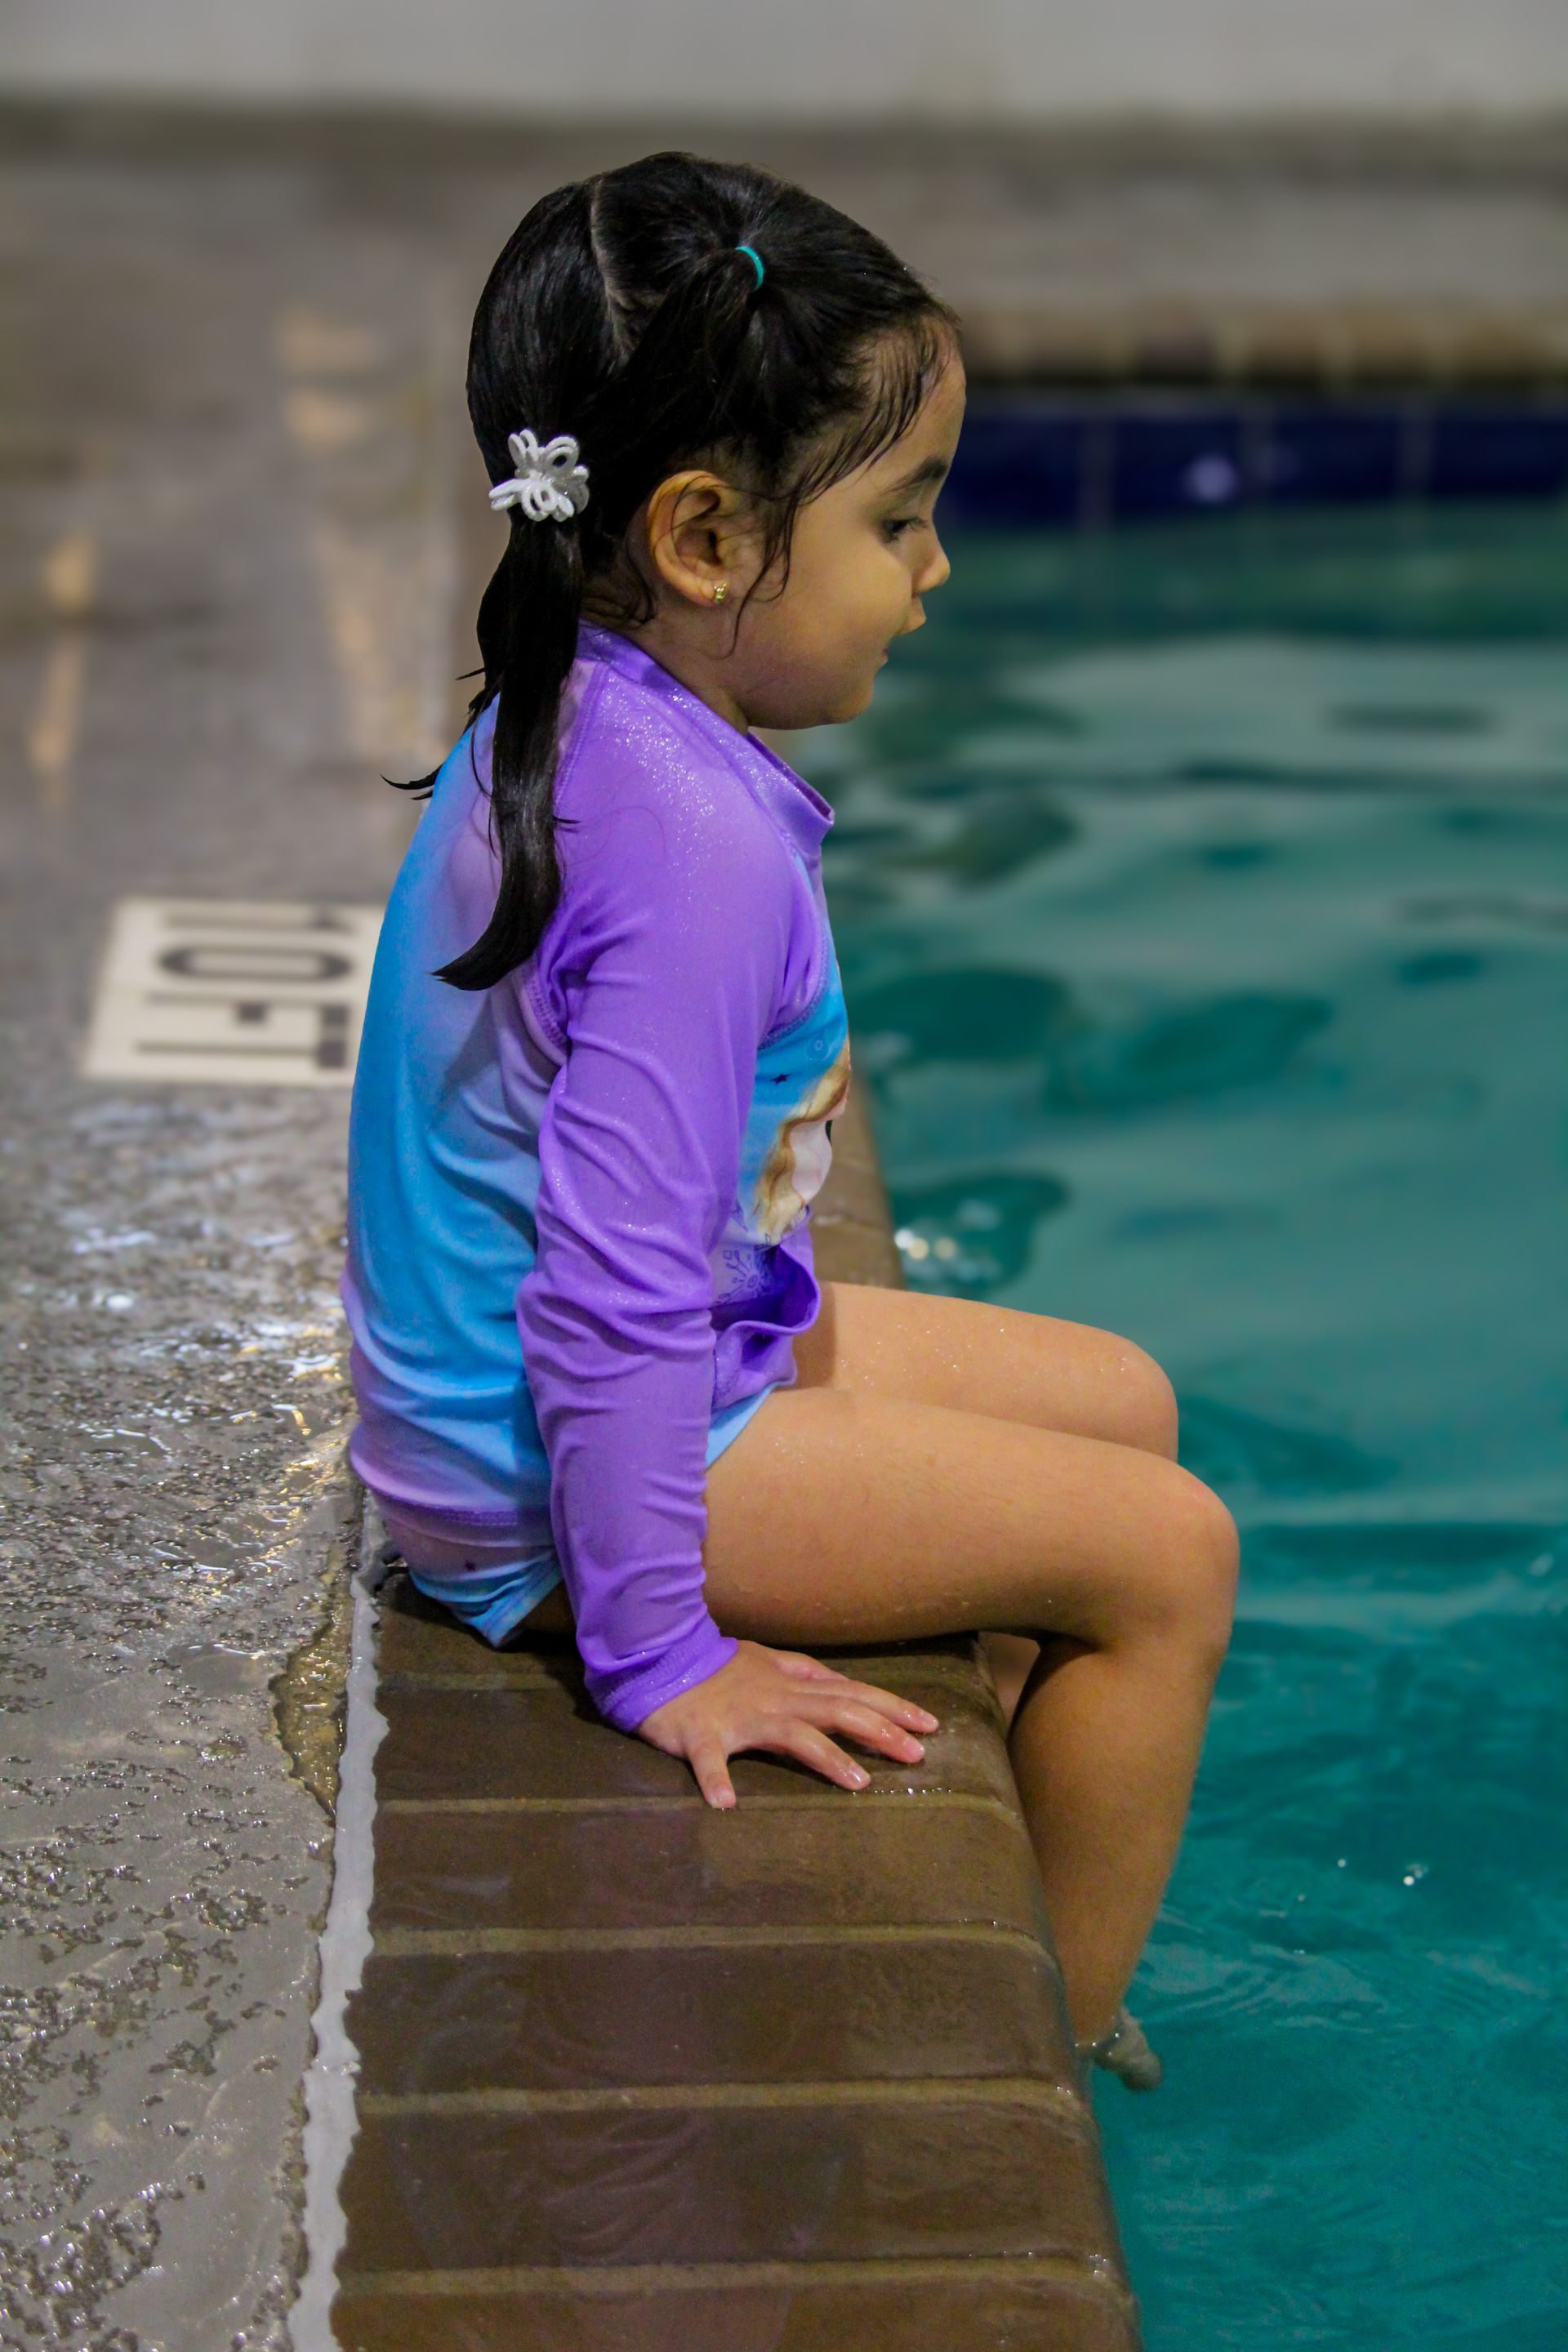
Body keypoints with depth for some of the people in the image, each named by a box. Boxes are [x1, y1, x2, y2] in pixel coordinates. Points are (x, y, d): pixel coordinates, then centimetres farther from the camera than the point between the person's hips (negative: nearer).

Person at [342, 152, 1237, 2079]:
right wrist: (659, 1654, -23)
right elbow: (614, 1295, -31)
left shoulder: (565, 721, 2)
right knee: (1165, 1554, -9)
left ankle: (1037, 1971, 21)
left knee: (1120, 1402, 17)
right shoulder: (705, 849, -30)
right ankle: (1057, 2033, 7)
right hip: (536, 1478, -10)